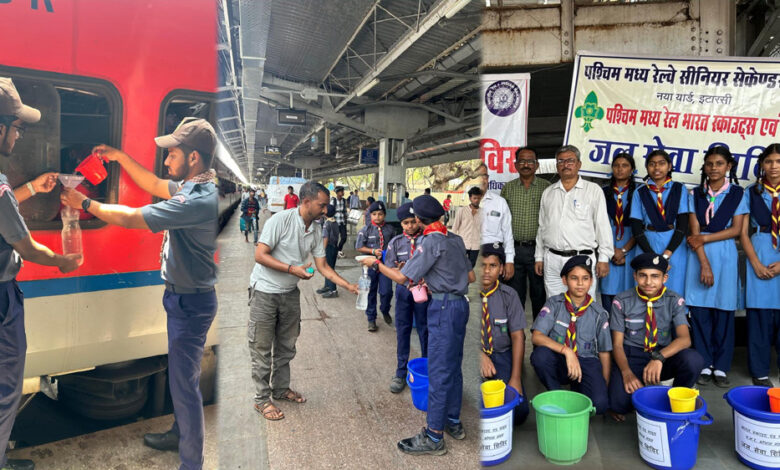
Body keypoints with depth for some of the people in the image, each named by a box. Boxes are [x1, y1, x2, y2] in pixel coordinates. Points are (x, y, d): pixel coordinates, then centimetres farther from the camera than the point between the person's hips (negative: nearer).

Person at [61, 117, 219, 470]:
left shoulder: (199, 200, -29)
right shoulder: (192, 185, 3)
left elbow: (131, 218, -24)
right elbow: (154, 185, 22)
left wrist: (85, 204, -9)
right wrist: (120, 157, 16)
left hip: (190, 302, -10)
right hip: (182, 296, 10)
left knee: (184, 383, 2)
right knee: (180, 374, 25)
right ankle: (180, 434, 45)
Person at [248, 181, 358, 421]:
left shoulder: (316, 231, 0)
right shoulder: (280, 219, -20)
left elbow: (323, 266, 4)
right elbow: (260, 256, -21)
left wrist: (349, 286, -3)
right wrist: (292, 269, -25)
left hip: (290, 293, 7)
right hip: (265, 291, -6)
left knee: (286, 345, 16)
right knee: (262, 347, 3)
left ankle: (280, 388, 34)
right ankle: (262, 399, 16)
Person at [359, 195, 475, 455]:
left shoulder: (431, 242, -15)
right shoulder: (455, 239, 9)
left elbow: (402, 277, -14)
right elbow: (471, 277, 13)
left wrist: (376, 263, 0)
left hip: (443, 307, -9)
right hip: (460, 304, 9)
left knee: (438, 371, -3)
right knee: (453, 366, 18)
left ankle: (434, 437, 5)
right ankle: (453, 422, 30)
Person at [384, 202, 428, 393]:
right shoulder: (396, 242, 1)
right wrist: (398, 270, -19)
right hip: (403, 288, 2)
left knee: (425, 329, 9)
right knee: (402, 329, 11)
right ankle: (401, 372, 23)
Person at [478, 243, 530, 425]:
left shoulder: (509, 295, -1)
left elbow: (517, 336, -3)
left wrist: (515, 379, -12)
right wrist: (481, 356, -23)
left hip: (502, 354, 1)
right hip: (475, 354, 0)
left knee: (519, 411, -17)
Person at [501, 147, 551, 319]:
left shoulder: (546, 187, 2)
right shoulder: (507, 188, 9)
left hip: (537, 248, -2)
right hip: (514, 248, 2)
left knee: (539, 294, 7)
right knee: (515, 294, 10)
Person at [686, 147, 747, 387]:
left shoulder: (737, 194, 7)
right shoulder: (695, 194, 7)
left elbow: (736, 229, 0)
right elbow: (694, 230, -1)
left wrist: (705, 238, -11)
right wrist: (704, 263, -10)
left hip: (725, 256, 0)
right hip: (699, 256, 1)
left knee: (723, 311, 0)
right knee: (700, 311, 0)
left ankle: (721, 367, 11)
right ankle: (705, 365, 10)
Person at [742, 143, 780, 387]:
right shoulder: (751, 193, 6)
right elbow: (743, 232, 3)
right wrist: (756, 264, -7)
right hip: (759, 256, -1)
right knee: (760, 316, 1)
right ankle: (760, 372, 11)